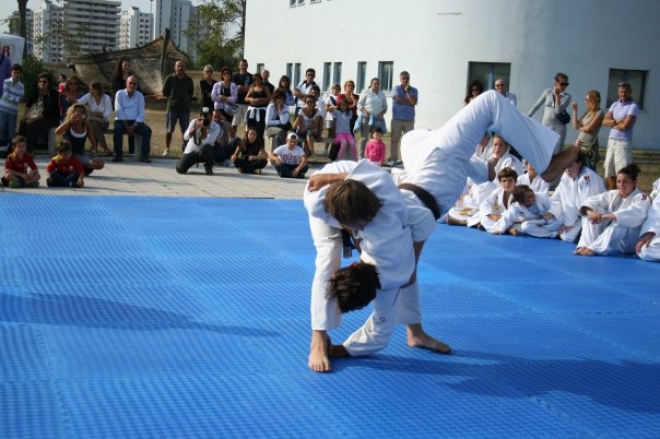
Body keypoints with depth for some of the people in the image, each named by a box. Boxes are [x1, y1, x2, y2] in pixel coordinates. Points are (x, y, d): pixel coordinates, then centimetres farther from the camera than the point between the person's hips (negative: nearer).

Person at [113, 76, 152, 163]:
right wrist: (126, 126, -15)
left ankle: (144, 155, -19)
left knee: (147, 130, -24)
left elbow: (141, 113, 1)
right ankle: (118, 155, -27)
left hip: (135, 121, 2)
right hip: (121, 120, -2)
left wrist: (133, 126, -15)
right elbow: (118, 111, -7)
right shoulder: (119, 94, 2)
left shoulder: (140, 96, 8)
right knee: (118, 129, -35)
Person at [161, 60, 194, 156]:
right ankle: (167, 149, 14)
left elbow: (191, 93, 14)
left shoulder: (188, 80, 5)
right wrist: (172, 97, 1)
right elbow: (164, 93, 4)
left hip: (185, 108, 1)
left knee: (185, 130, 1)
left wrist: (185, 98, 2)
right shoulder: (169, 78, -2)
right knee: (169, 130, 2)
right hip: (172, 107, -1)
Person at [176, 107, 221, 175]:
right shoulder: (194, 122, -11)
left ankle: (208, 168, -9)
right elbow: (185, 137, -21)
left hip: (204, 153, -2)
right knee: (180, 169, -20)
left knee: (206, 147, -39)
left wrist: (204, 129, -38)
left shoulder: (216, 127, -17)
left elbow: (206, 142, -28)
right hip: (191, 151, 2)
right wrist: (196, 128, -33)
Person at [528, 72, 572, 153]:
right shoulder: (547, 92, 2)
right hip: (546, 125, 1)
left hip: (559, 127, -1)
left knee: (556, 153, -1)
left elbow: (558, 110, -14)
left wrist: (557, 96, -12)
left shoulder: (567, 97, -1)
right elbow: (536, 106, 8)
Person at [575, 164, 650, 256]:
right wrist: (590, 212, -26)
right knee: (591, 217, -8)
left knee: (619, 223, -37)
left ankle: (593, 248, -37)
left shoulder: (642, 198, -13)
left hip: (630, 242, -6)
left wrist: (605, 216, -44)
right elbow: (593, 200, 0)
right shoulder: (613, 194, 7)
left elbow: (633, 214, -34)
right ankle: (584, 245, -26)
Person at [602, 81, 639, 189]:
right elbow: (604, 121, 5)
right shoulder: (615, 104, 12)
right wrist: (616, 121, -13)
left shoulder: (633, 106, -9)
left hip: (624, 142, -7)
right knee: (610, 172, 12)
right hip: (611, 141, 7)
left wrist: (612, 123, -2)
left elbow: (625, 125, -18)